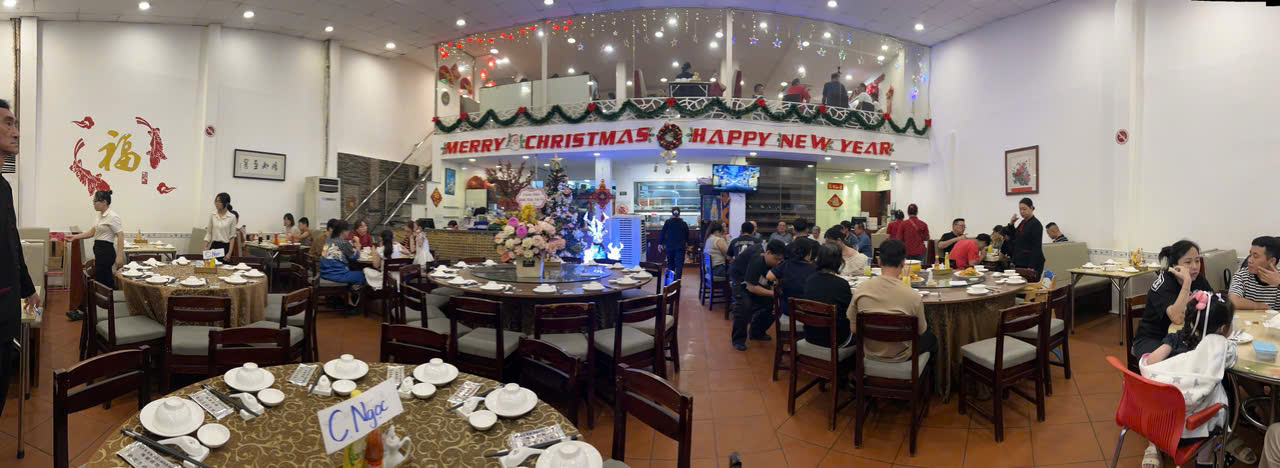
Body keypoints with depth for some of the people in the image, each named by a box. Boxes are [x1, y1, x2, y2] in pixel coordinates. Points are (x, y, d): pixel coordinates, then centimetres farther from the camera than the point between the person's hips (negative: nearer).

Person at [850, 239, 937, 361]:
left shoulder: (861, 289, -17)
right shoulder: (912, 296, -25)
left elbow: (854, 328, -7)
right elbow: (921, 331, -7)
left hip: (870, 353, 3)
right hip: (900, 357, -3)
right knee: (931, 337, 30)